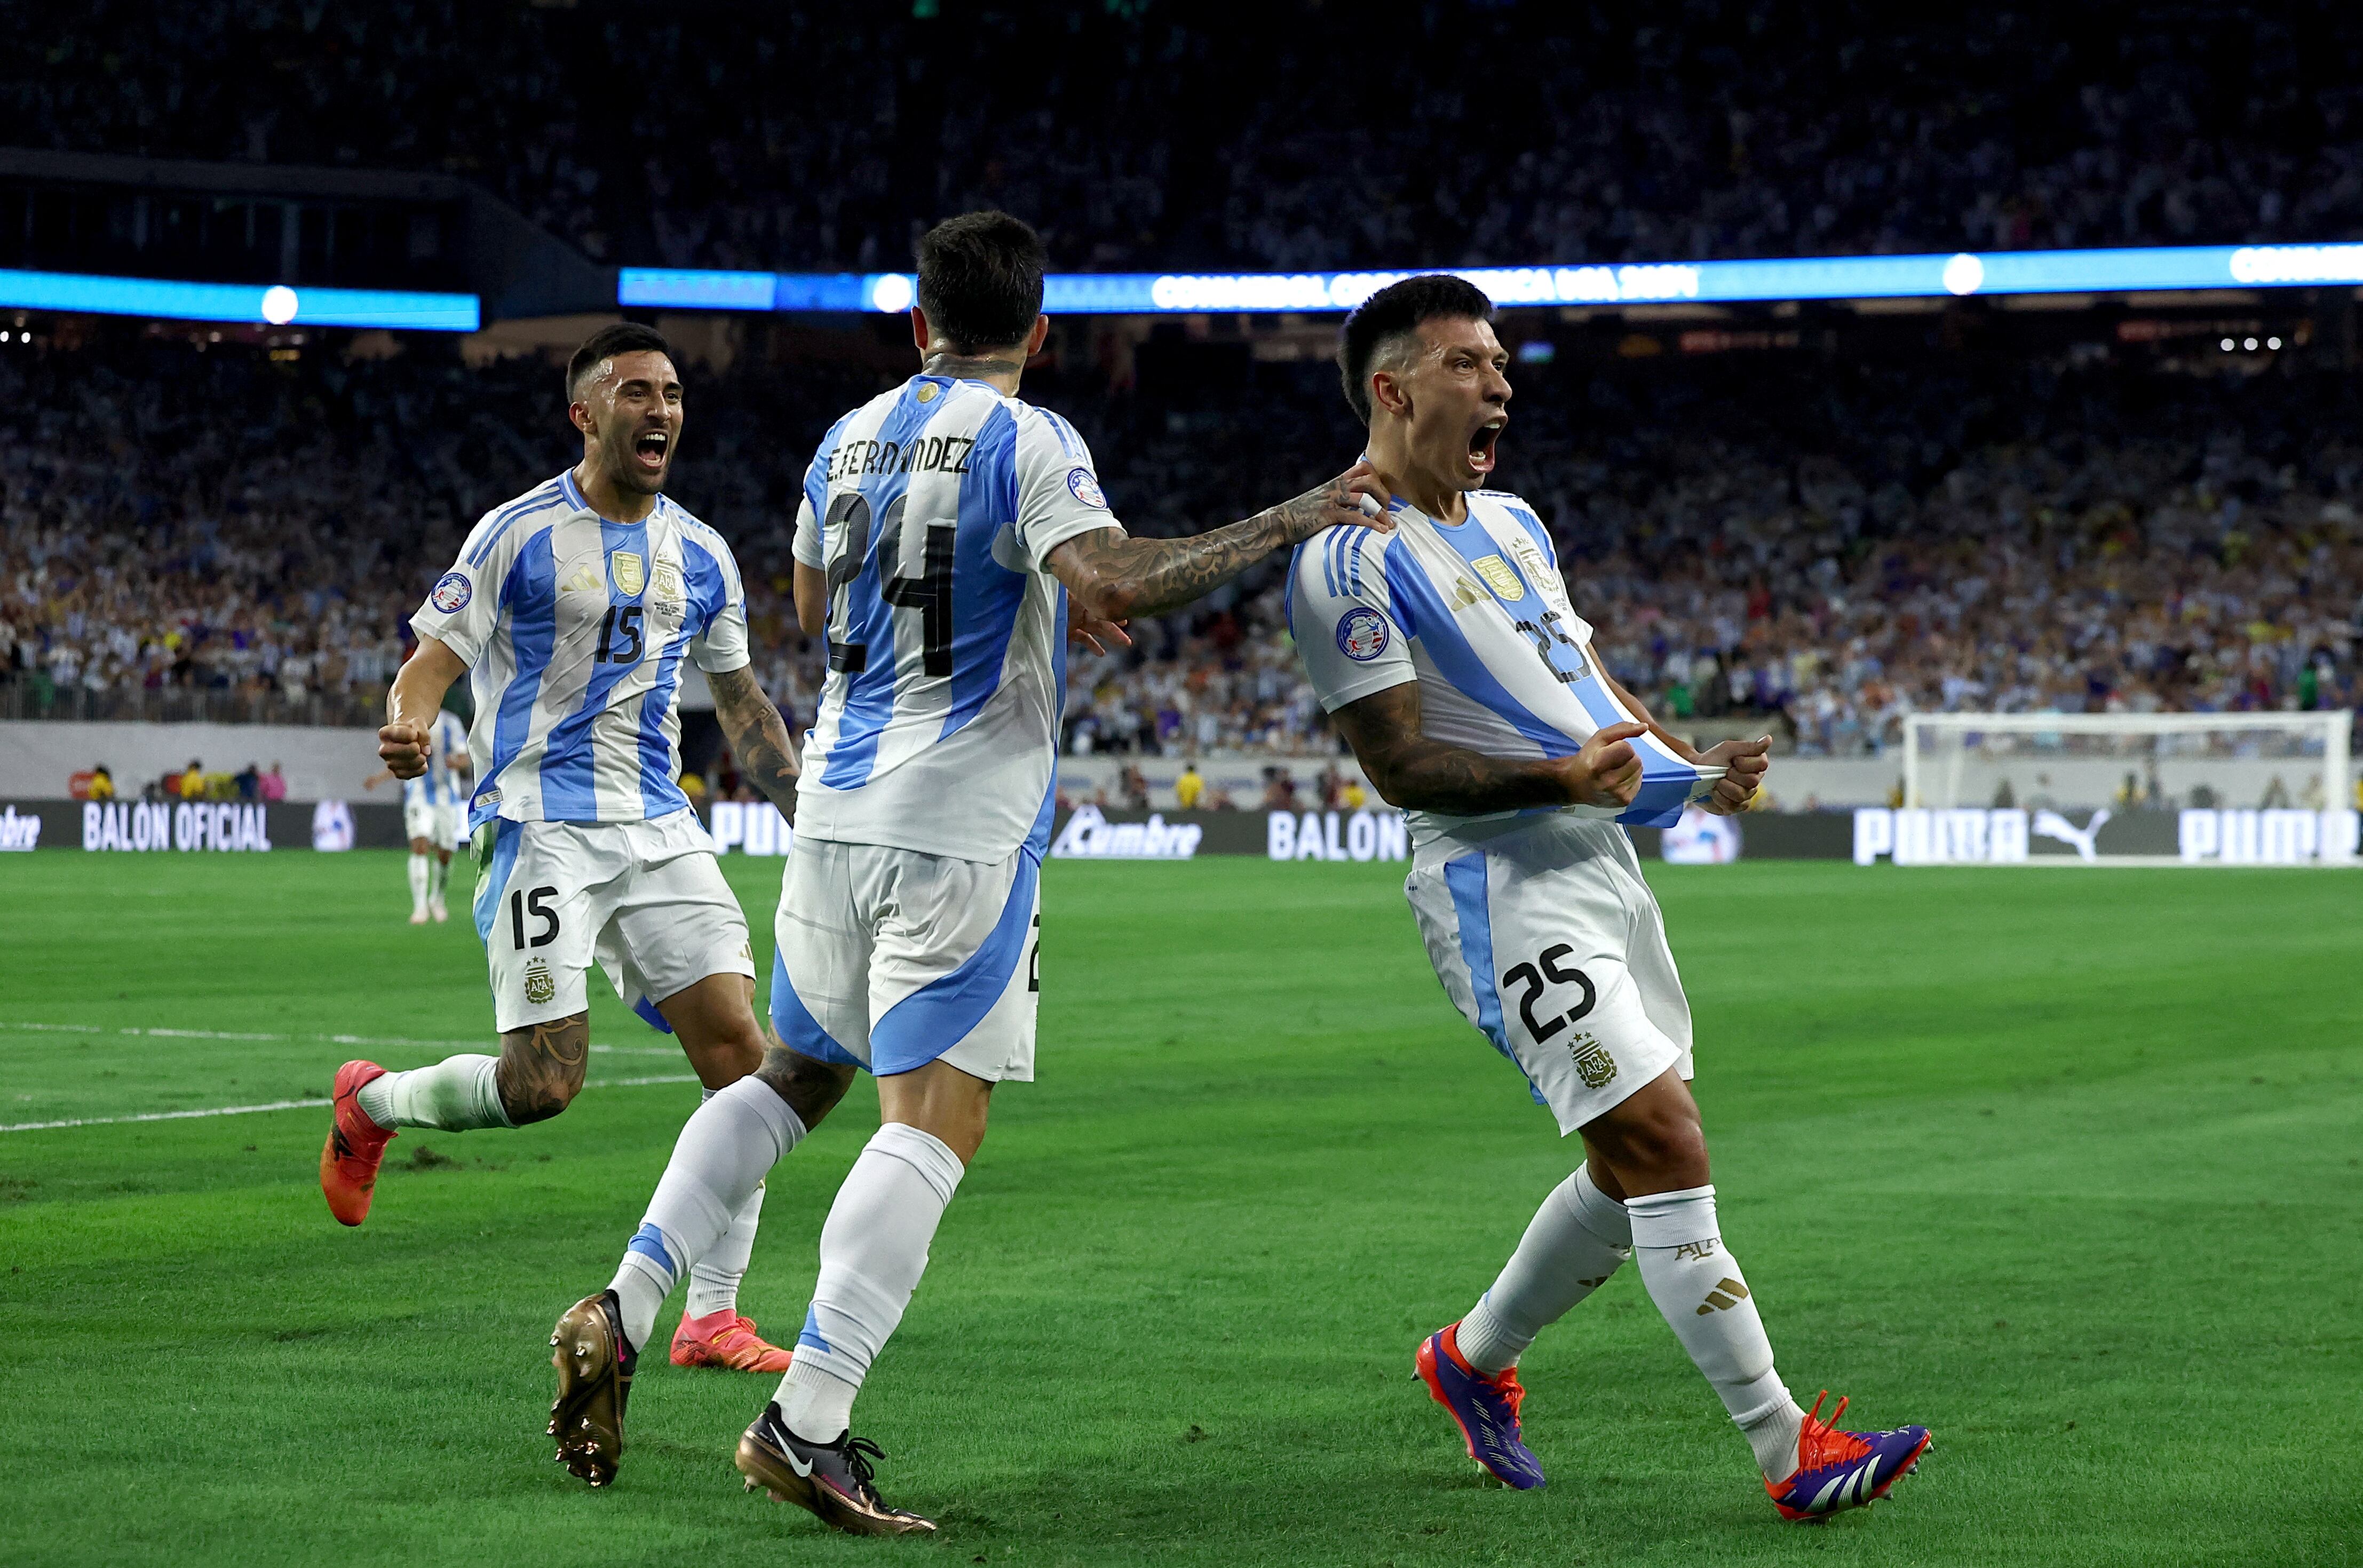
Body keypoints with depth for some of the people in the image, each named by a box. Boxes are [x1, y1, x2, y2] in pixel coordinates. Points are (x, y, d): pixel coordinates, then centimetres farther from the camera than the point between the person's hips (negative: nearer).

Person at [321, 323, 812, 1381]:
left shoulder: (700, 556, 12)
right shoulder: (520, 535, -4)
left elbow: (739, 699, 24)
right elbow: (433, 662, -6)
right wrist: (409, 728, -29)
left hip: (660, 830, 6)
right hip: (542, 826, -6)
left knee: (743, 1054, -7)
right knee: (542, 1084, -13)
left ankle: (711, 1315, 1)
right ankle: (371, 1103, 18)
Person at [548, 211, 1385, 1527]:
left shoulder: (851, 439, 12)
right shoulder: (1026, 442, -9)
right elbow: (1117, 586, -25)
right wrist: (1283, 527, -17)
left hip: (836, 812, 7)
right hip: (962, 826, -7)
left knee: (792, 1075, 23)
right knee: (934, 1122, -8)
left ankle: (625, 1309, 11)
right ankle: (808, 1423, -19)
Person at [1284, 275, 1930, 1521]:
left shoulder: (1510, 521, 18)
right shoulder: (1349, 564, -11)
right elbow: (1399, 768, -15)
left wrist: (1692, 766, 12)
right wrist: (1558, 777, -28)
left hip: (1603, 860, 9)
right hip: (1506, 883, -9)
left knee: (1639, 1173, 11)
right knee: (1662, 1145, -16)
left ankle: (1472, 1360, 33)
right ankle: (1790, 1454, -15)